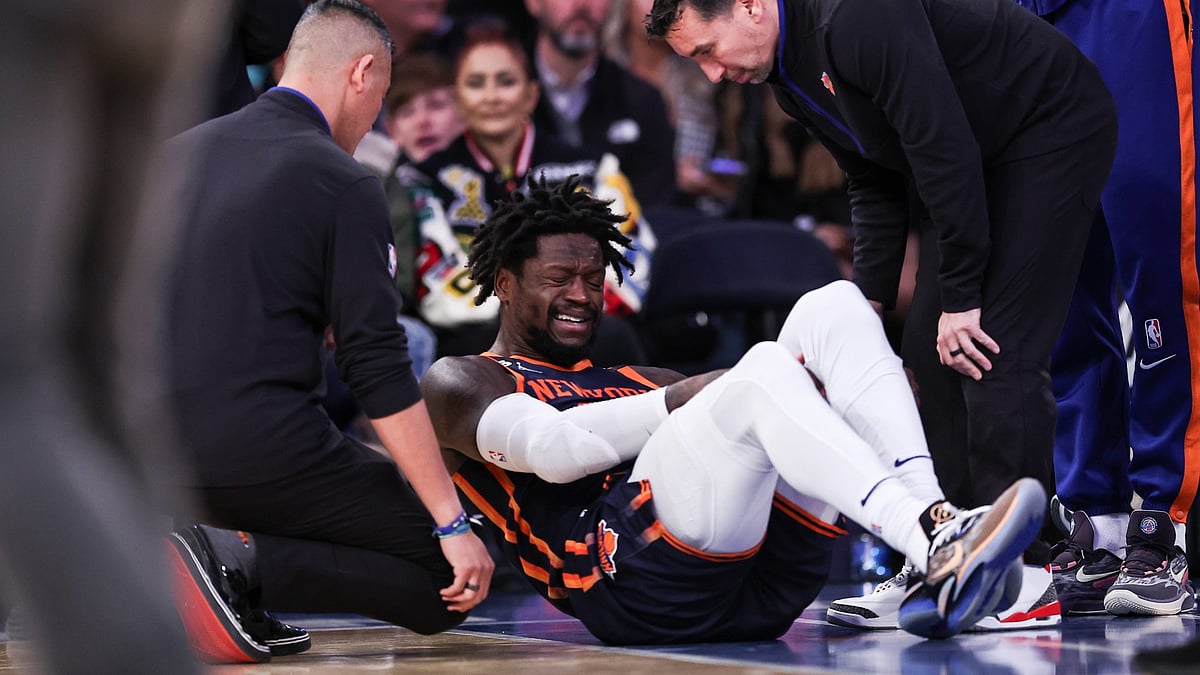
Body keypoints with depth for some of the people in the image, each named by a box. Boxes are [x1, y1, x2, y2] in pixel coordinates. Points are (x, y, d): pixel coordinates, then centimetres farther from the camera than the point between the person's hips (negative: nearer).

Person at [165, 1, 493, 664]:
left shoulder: (179, 153, 14)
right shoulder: (345, 184, -6)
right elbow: (379, 371, -12)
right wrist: (453, 525, -10)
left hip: (164, 458, 7)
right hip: (268, 454, -7)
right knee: (446, 585, 1)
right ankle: (240, 563, -14)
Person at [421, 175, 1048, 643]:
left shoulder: (629, 382, 39)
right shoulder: (457, 383, 18)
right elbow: (552, 447, -6)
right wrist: (679, 400, -2)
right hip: (636, 584, -7)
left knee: (832, 306, -1)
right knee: (764, 370, -29)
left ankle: (935, 524, -24)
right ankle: (944, 555, -44)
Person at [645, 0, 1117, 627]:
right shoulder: (788, 70, 3)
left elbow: (945, 146, -29)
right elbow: (875, 185, 12)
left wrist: (960, 297, -24)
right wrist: (871, 303, 3)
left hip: (1057, 130, -10)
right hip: (981, 157, 10)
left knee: (993, 351, -16)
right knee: (930, 351, 3)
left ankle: (1024, 567, -14)